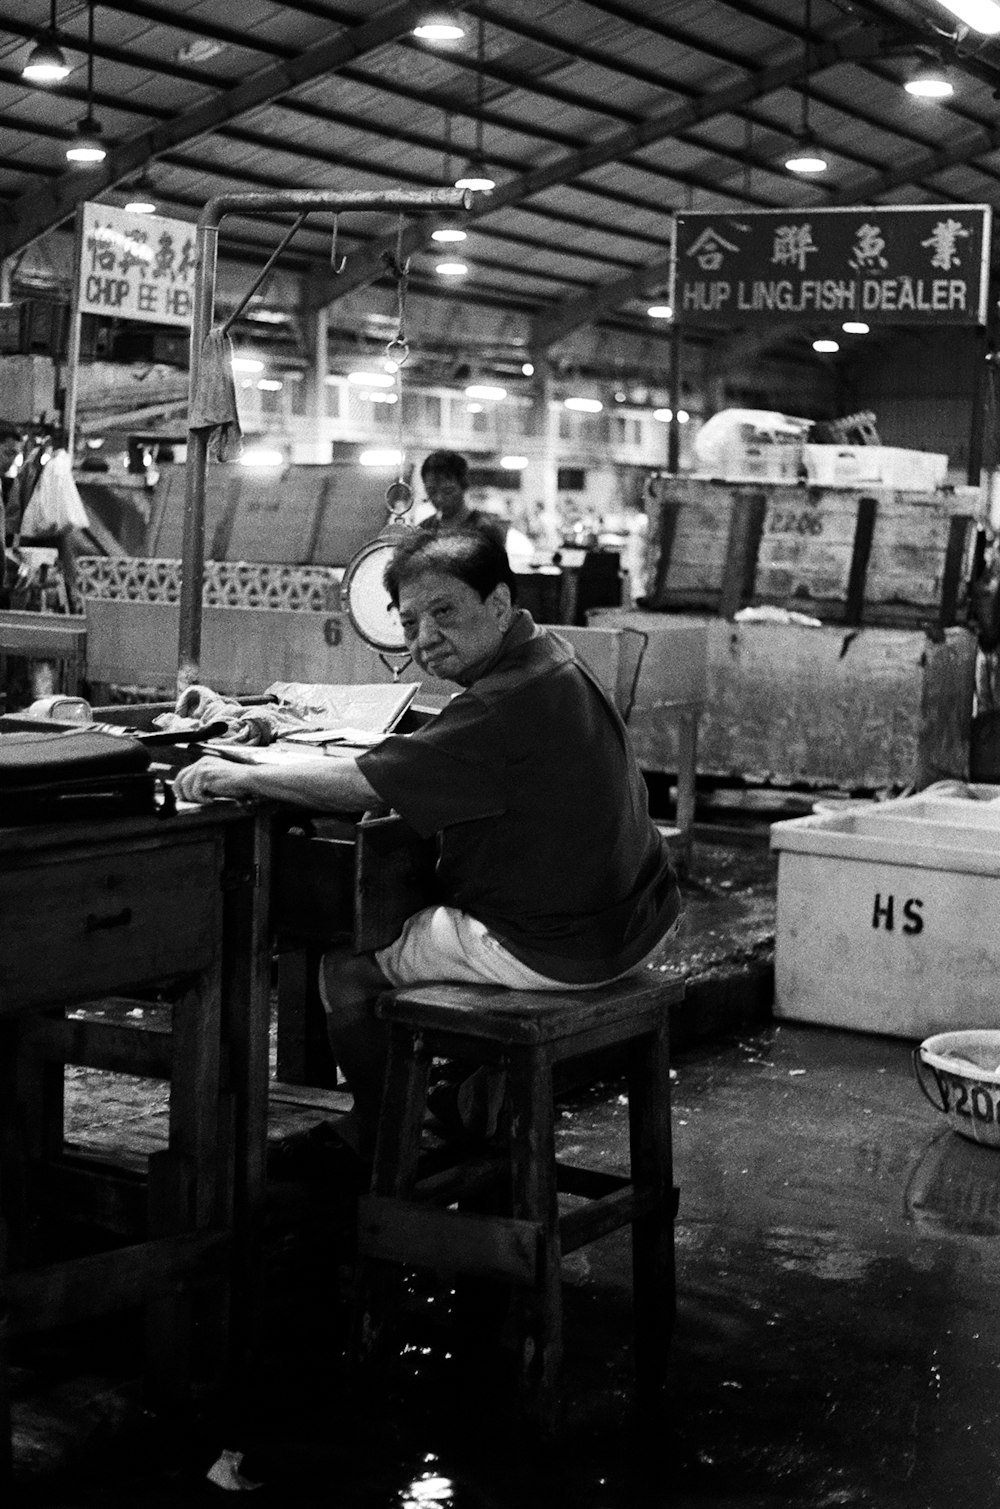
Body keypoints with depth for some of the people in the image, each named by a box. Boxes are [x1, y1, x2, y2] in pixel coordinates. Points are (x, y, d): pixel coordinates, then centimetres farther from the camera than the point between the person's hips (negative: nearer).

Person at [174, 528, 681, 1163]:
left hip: (552, 949, -10)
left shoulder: (510, 704, -25)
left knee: (346, 964, 5)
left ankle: (382, 1151, 21)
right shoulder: (549, 659, 7)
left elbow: (361, 784, -25)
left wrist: (241, 776, -17)